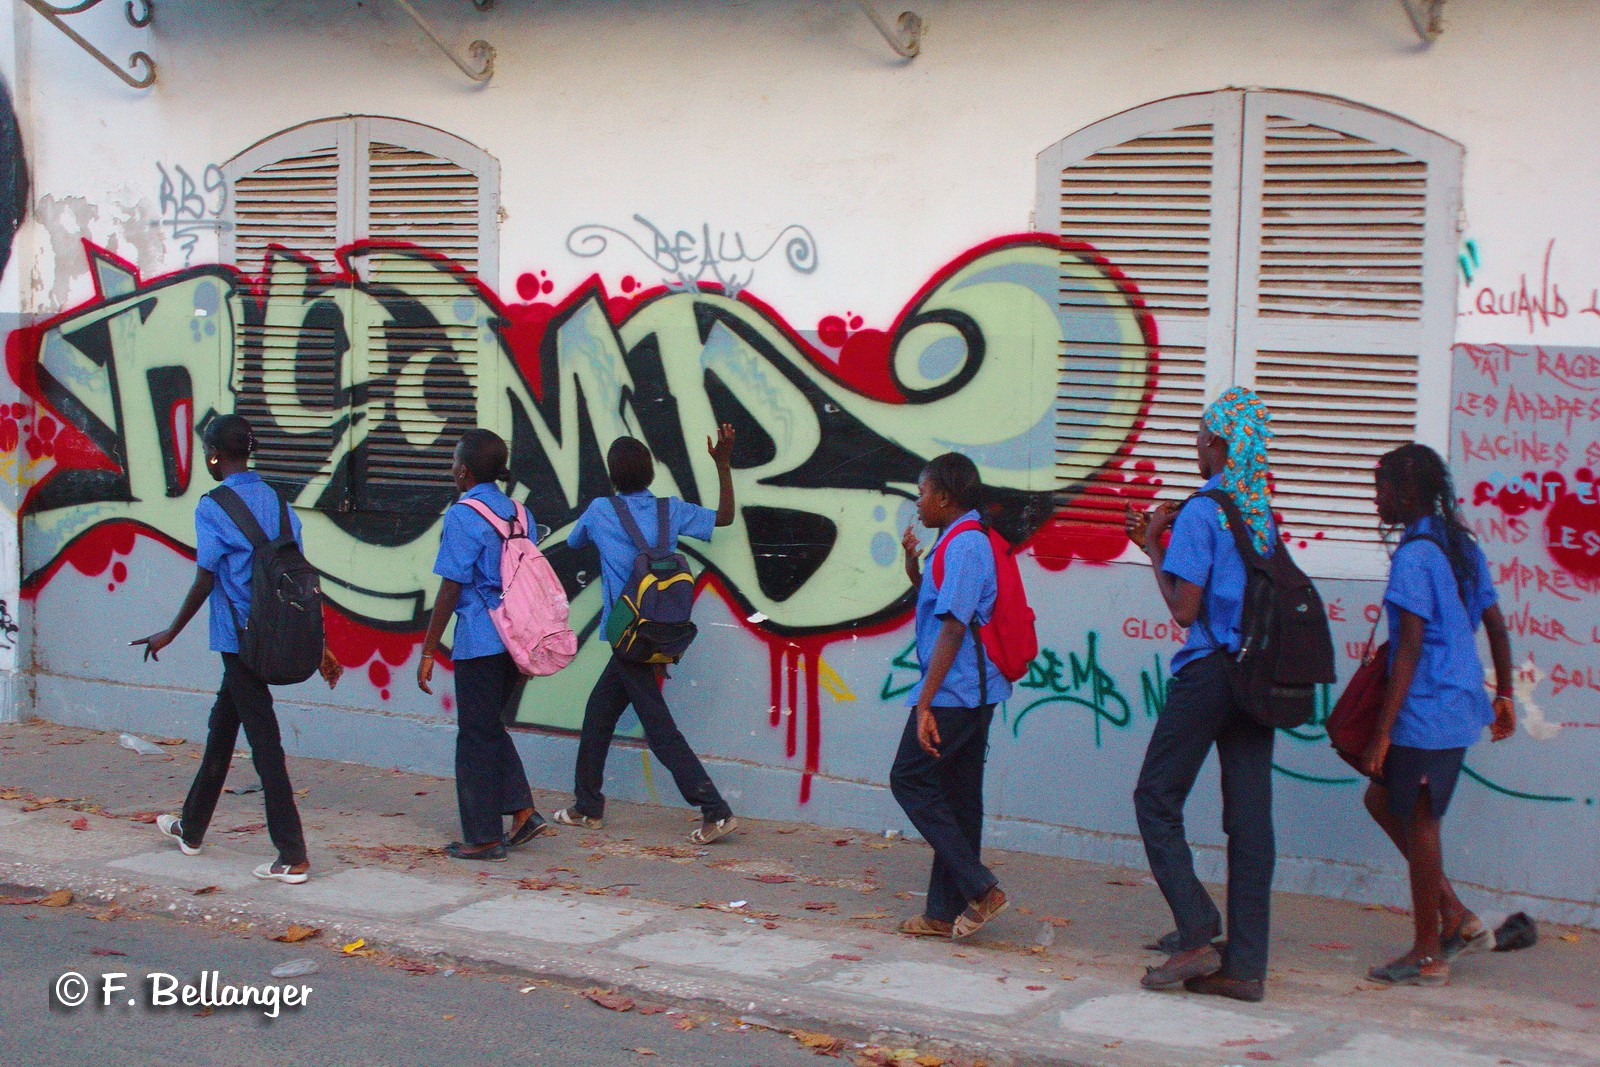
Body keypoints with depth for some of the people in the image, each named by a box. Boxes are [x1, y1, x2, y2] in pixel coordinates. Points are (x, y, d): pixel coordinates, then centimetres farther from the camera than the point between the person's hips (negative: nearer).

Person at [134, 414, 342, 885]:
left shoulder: (213, 508, -11)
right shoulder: (275, 501, 9)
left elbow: (205, 581, -10)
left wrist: (170, 634, 3)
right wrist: (320, 647, 11)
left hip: (239, 639, -7)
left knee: (264, 740, -6)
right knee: (222, 728, 21)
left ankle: (292, 857, -7)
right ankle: (191, 828, 37)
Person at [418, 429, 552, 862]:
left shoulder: (462, 516, -12)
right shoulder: (518, 513, 9)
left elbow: (451, 587, -13)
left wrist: (428, 651, -9)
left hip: (480, 641, -7)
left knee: (477, 736, 3)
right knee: (492, 728, 21)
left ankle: (483, 838, 9)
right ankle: (522, 811, 13)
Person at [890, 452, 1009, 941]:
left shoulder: (963, 546, -15)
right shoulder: (965, 542, 16)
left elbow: (953, 628, -21)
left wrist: (925, 703, -22)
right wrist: (912, 563, 13)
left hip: (952, 692, -10)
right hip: (974, 693, 10)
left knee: (911, 780, -3)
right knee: (958, 795, 11)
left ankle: (980, 888, -5)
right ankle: (945, 912, 15)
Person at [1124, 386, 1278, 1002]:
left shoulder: (1200, 513, -12)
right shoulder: (1264, 513, 10)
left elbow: (1184, 609, -14)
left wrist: (1154, 548, -1)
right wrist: (1168, 543, 22)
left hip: (1209, 672, -7)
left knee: (1156, 799, 6)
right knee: (1250, 817, 6)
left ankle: (1197, 935, -4)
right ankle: (1245, 965, 7)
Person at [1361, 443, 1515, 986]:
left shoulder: (1415, 555, -16)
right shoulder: (1461, 545, 11)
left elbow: (1410, 649, -19)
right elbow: (1496, 625, 15)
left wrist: (1381, 733, -18)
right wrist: (1504, 695, 25)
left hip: (1428, 712, -9)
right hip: (1462, 705, 9)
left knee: (1418, 823, 1)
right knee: (1383, 799, 18)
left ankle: (1427, 955, 11)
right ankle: (1456, 916, 19)